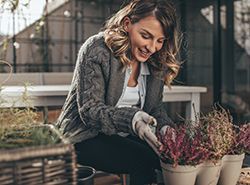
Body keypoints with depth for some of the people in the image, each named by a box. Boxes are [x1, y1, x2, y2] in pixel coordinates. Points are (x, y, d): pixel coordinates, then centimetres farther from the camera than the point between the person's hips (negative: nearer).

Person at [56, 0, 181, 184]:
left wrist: (165, 127, -16)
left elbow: (155, 107, 7)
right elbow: (89, 110, -22)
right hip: (85, 136, -5)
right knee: (144, 160, -27)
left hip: (124, 136, 6)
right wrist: (131, 119, -39)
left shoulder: (157, 62, 1)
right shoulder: (96, 49, -17)